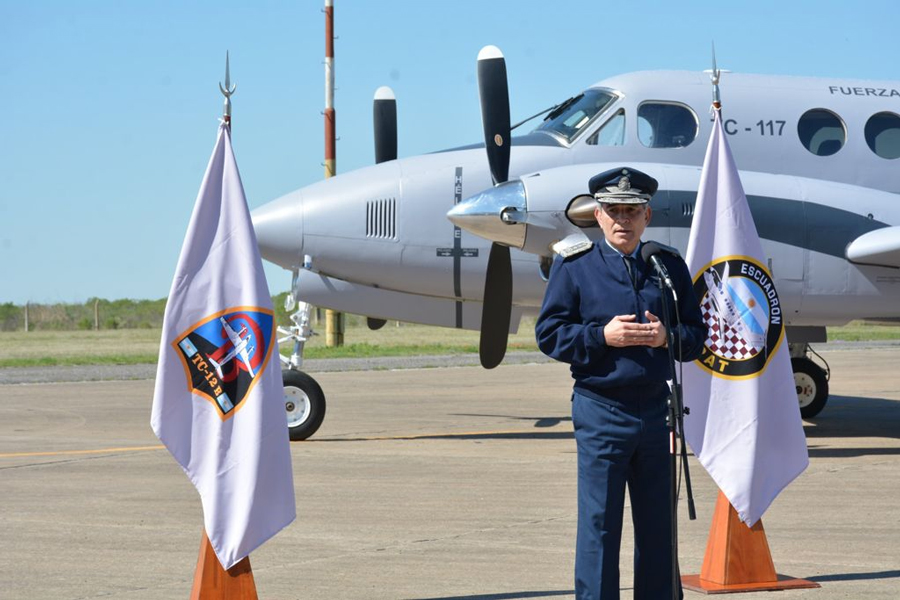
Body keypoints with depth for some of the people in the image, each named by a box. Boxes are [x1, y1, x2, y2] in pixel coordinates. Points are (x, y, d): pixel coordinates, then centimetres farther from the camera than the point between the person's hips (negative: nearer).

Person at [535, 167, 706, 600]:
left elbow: (697, 333, 11)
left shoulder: (670, 266, 10)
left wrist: (668, 337, -11)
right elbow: (548, 334, -1)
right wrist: (602, 336, -15)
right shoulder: (574, 265, 1)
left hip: (656, 409, 4)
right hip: (601, 413, -3)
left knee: (658, 526, 10)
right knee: (599, 526, -1)